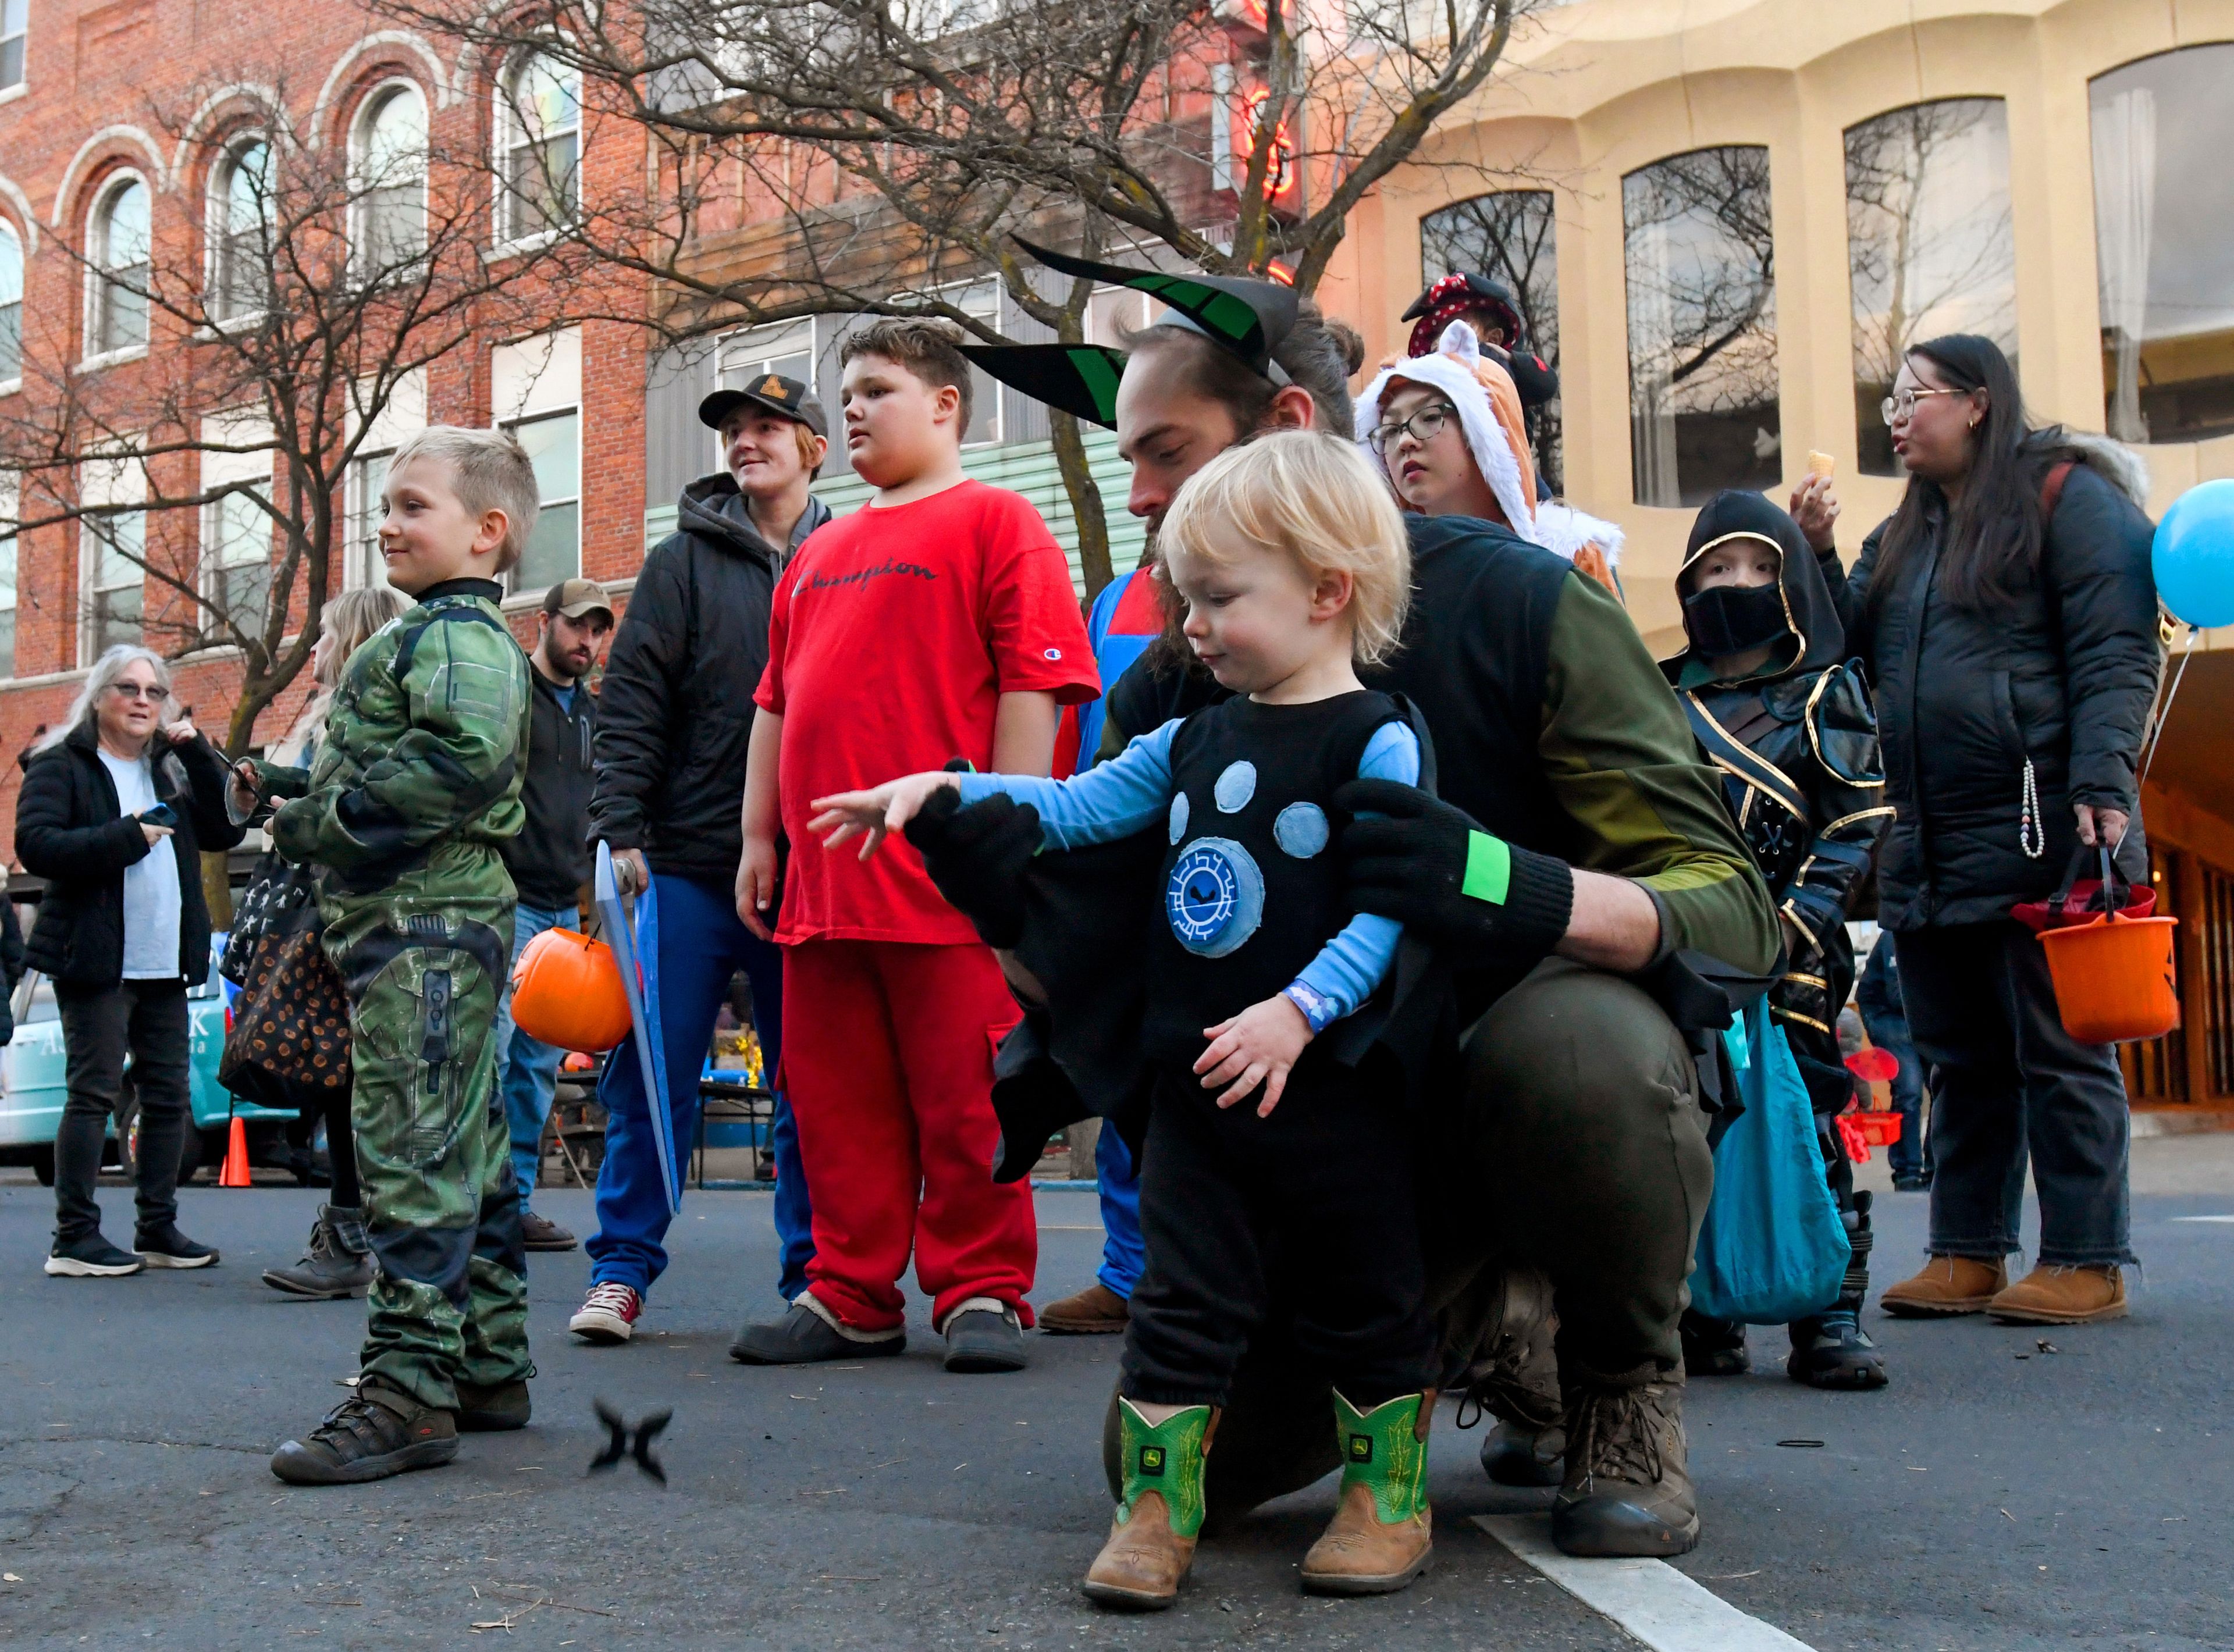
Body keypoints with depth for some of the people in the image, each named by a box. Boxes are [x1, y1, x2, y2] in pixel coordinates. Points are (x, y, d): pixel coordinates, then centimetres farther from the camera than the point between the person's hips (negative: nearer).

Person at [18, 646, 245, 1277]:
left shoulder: (170, 769, 19)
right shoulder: (62, 765, 0)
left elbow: (227, 830, 11)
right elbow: (36, 843, -13)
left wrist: (199, 753, 2)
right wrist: (126, 836, -19)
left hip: (164, 964, 7)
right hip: (97, 961, -6)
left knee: (169, 1095, 8)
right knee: (93, 1094, -6)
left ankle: (158, 1230, 16)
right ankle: (74, 1238, -1)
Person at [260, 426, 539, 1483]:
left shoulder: (454, 634, -10)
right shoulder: (460, 632, 23)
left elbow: (466, 750, -27)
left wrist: (327, 821, -18)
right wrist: (309, 794, 15)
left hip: (423, 920, -11)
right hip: (445, 919, 11)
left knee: (412, 1154, -11)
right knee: (467, 1156, 14)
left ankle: (407, 1390, -10)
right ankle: (488, 1367, 21)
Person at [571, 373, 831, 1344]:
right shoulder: (686, 560, 6)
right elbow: (630, 705, 1)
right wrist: (619, 830, -9)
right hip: (688, 864, -1)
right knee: (651, 1076, -1)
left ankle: (814, 1273, 16)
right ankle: (622, 1270, 9)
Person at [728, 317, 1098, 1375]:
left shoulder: (996, 523, 0)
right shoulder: (818, 555, 21)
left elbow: (1031, 686, -8)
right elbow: (777, 704, 24)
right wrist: (761, 836, 18)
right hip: (823, 880, 7)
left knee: (963, 1099, -1)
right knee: (838, 1100, 10)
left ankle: (981, 1292, 12)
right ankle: (851, 1298, 20)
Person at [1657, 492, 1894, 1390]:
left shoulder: (1830, 694, 8)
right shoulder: (1661, 697, 15)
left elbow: (1858, 831, 1)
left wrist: (1796, 927, -11)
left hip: (1789, 953, -3)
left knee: (1806, 1123, -6)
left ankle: (1831, 1316, -1)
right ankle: (1705, 1314, 12)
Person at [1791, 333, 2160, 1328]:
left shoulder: (2067, 495, -2)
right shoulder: (1903, 536, 20)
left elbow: (2117, 650, -10)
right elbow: (1855, 656, 17)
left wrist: (2101, 785, -19)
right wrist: (1819, 559, 5)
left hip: (2041, 832, -7)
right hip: (1928, 844, 7)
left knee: (2060, 1050, -1)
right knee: (1960, 1058, 10)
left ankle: (2085, 1263, 6)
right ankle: (1968, 1255, 16)